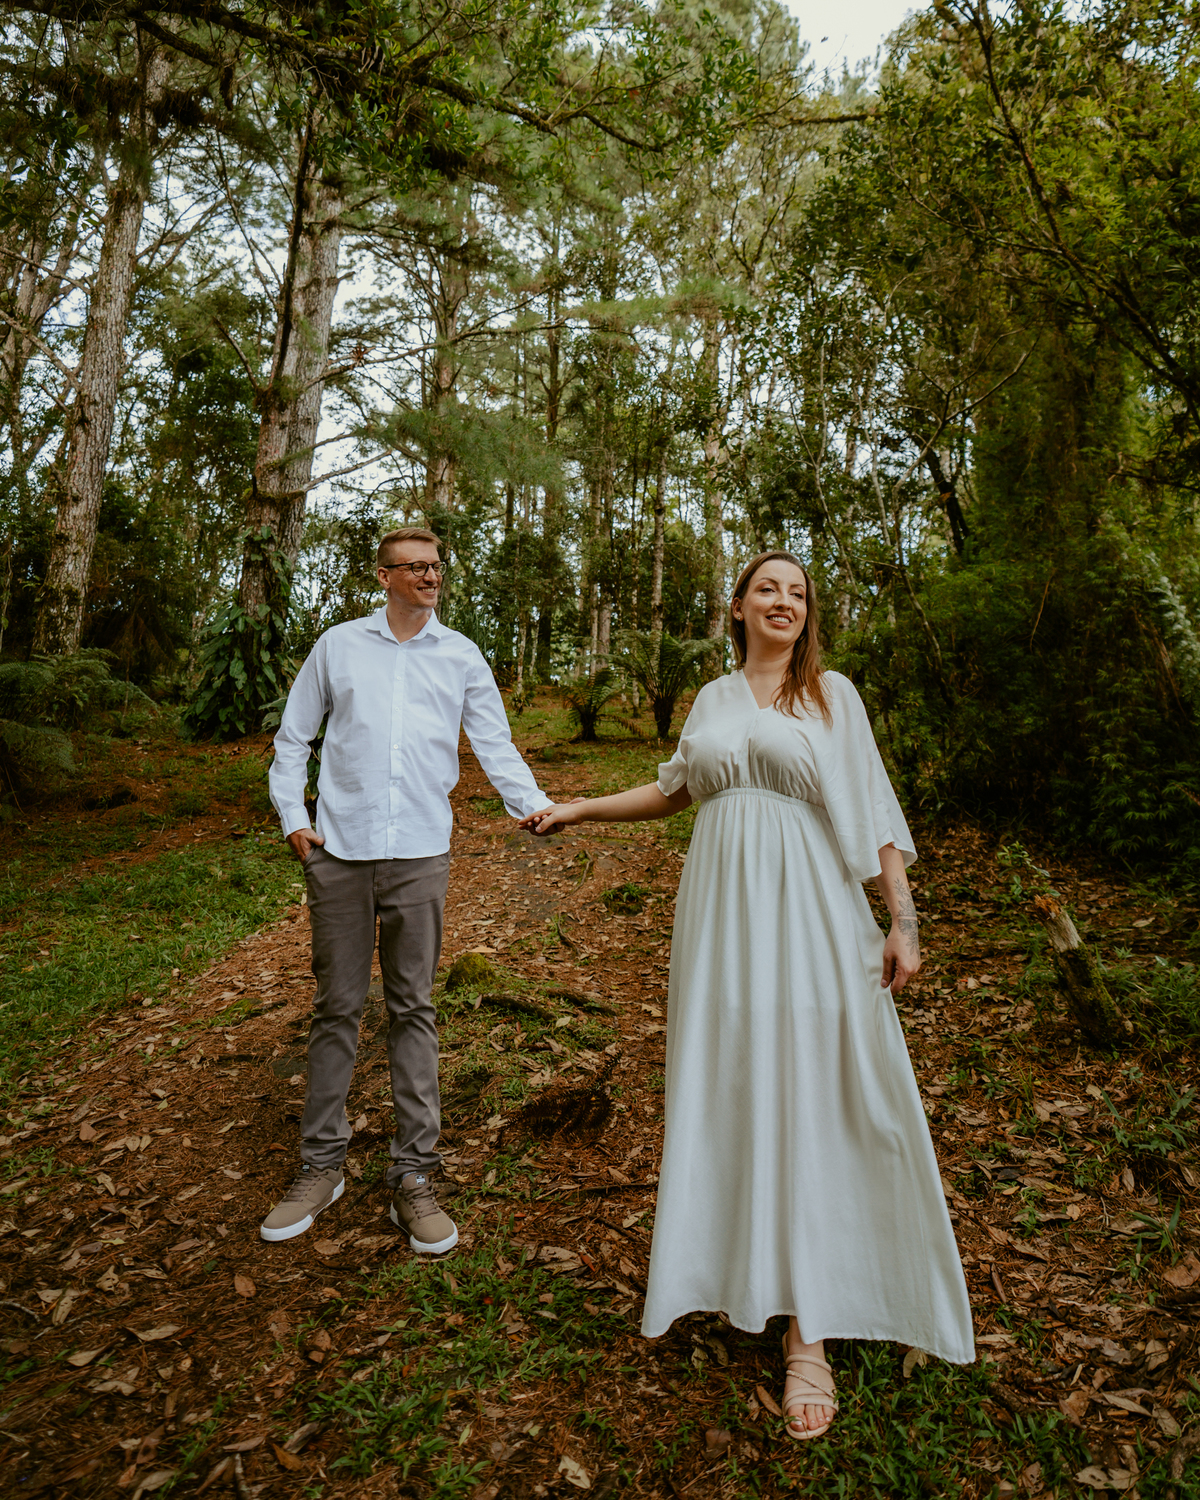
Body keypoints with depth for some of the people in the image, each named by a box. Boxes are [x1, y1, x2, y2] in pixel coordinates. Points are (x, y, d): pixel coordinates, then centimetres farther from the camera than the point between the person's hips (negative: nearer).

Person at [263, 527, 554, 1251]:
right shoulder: (338, 646, 9)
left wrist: (535, 804, -11)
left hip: (420, 854, 0)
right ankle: (323, 1164, 23)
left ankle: (414, 1176, 15)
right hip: (340, 851, 1)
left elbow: (495, 744, 5)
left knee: (414, 1008, 5)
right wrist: (292, 815, 2)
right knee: (338, 1006, 8)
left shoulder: (462, 655, 9)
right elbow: (293, 737, 14)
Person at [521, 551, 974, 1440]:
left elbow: (873, 810, 1)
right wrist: (578, 809, 20)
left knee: (808, 1101, 0)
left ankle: (809, 1330, 10)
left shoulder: (833, 694, 4)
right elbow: (674, 791, 23)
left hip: (808, 916, -3)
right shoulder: (713, 699, 12)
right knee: (726, 1090, 7)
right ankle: (736, 1269, 25)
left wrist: (904, 918, -6)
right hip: (722, 915, 3)